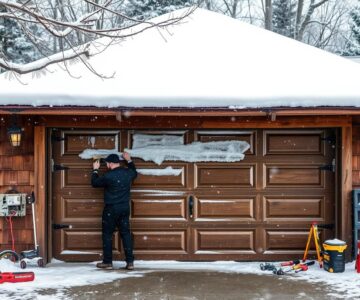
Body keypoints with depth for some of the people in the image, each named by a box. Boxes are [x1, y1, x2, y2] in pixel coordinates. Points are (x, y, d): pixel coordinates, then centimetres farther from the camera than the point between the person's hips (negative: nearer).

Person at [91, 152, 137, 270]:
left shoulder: (108, 176, -16)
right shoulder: (128, 173, 1)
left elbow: (95, 183, 0)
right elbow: (134, 173, 27)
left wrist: (95, 170, 15)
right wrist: (129, 160, 36)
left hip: (111, 209, -5)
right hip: (125, 207, 5)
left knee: (107, 234, 5)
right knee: (126, 233, 8)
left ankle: (107, 262, 9)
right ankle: (130, 262, 6)